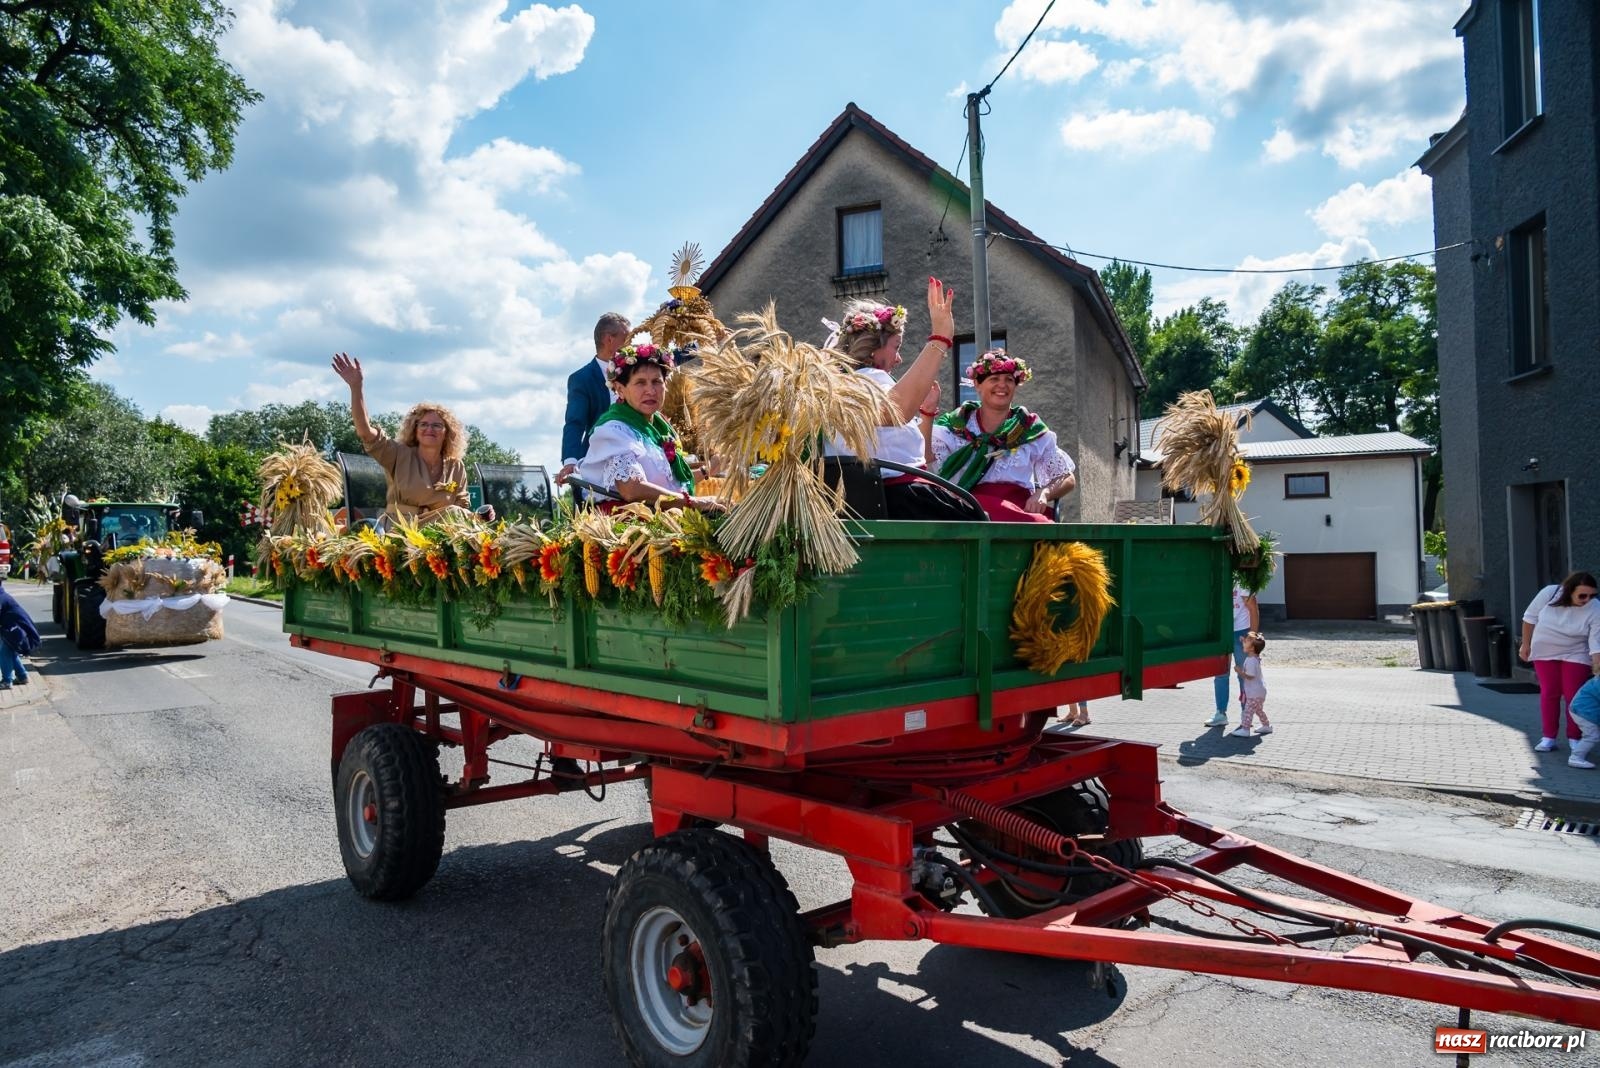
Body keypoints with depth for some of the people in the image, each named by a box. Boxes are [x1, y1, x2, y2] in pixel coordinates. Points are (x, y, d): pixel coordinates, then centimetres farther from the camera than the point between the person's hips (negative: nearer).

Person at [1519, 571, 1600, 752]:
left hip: (1575, 655, -1)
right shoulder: (1549, 594, -19)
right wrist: (1525, 644, 2)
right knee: (1548, 694, 5)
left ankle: (1575, 739, 7)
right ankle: (1549, 738, 11)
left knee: (1574, 696, -4)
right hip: (1544, 653, 1)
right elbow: (1530, 618, -4)